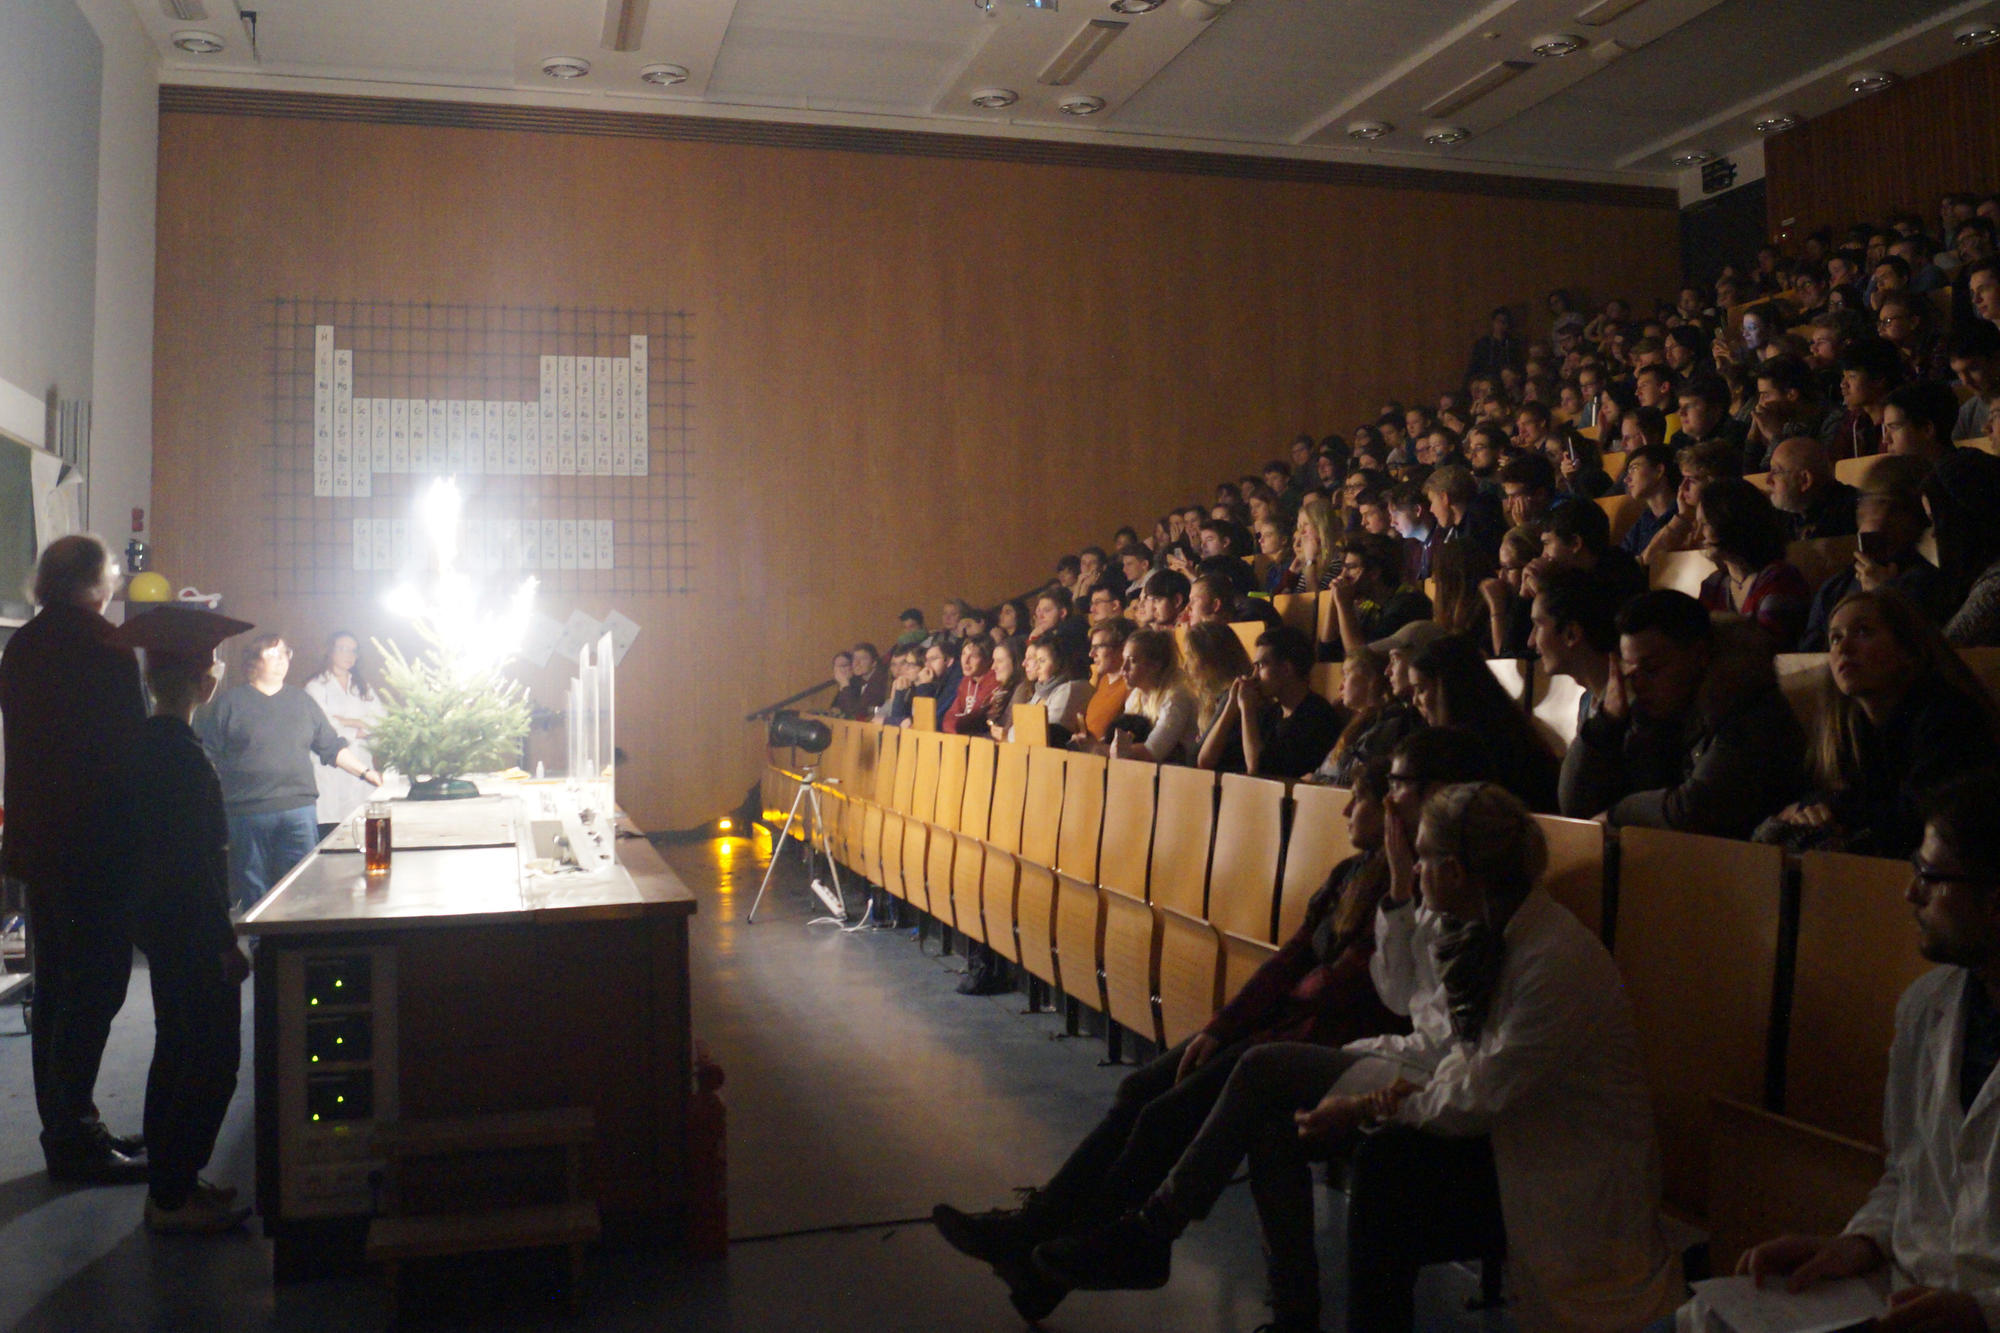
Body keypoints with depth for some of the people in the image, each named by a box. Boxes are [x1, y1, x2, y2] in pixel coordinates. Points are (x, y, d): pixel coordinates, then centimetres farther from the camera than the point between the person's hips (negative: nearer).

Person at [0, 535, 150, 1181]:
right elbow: (129, 746, -16)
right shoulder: (101, 648, -14)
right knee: (96, 987, -3)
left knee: (59, 984, 14)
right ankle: (73, 1137, -1)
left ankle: (67, 1128, 22)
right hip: (93, 843, -9)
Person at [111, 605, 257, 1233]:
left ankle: (168, 1183, 27)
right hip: (189, 928, -10)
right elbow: (194, 860, -22)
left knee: (176, 1051, 17)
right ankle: (174, 1195, 4)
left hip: (157, 920, 10)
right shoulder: (181, 755, -21)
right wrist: (225, 941, -18)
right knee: (213, 1061, -3)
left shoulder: (146, 745, 9)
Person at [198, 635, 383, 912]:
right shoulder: (229, 702, 5)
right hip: (247, 814, -3)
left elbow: (331, 747, 19)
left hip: (299, 809, 3)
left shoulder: (302, 701, 16)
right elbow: (206, 755, 2)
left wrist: (366, 772, 12)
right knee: (253, 893, 2)